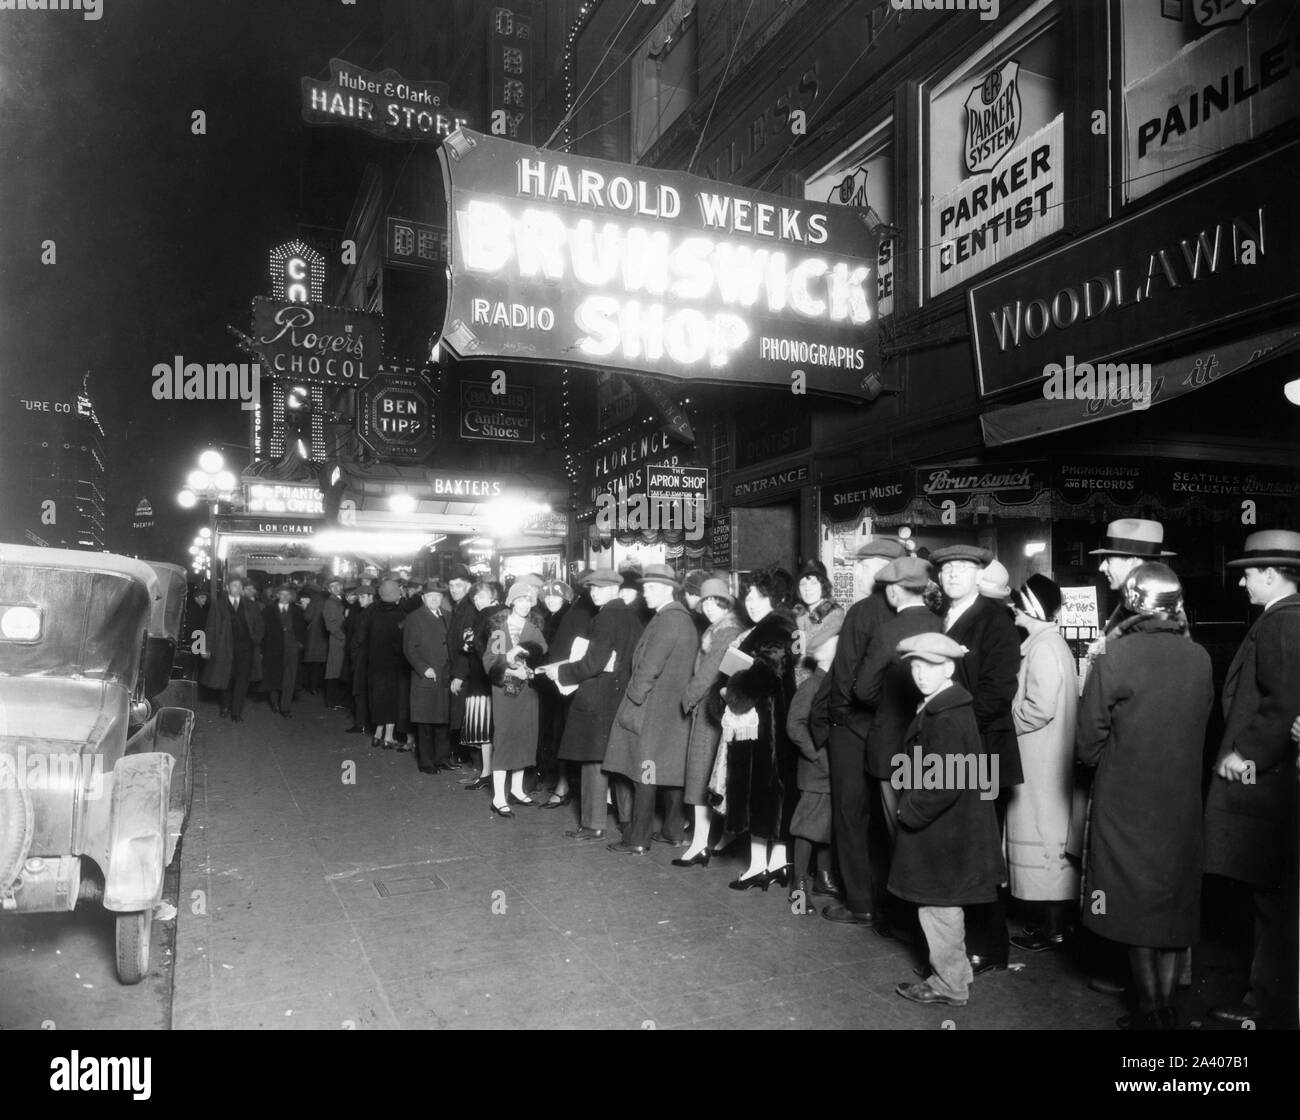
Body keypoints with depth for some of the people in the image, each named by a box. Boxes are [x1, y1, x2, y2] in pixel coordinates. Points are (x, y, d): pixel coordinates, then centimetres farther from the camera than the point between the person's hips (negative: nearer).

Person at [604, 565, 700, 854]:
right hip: (675, 709, 9)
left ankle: (637, 840, 2)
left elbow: (649, 667, -19)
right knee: (671, 771, 14)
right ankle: (674, 831, 21)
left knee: (644, 775, -3)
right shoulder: (685, 618, 11)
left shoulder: (667, 619, -17)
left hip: (653, 710, -9)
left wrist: (632, 702, -12)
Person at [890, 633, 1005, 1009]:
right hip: (949, 827, 10)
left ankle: (950, 985, 18)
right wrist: (913, 805, 14)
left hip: (941, 833, -10)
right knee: (944, 906, 22)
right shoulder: (945, 707, 8)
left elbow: (943, 781, -27)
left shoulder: (946, 716, -24)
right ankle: (955, 972, 36)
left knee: (938, 907, 4)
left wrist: (912, 811, -16)